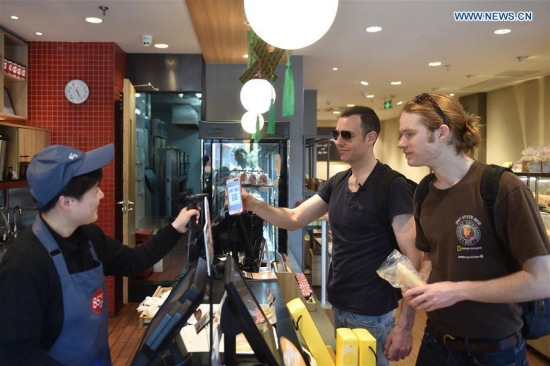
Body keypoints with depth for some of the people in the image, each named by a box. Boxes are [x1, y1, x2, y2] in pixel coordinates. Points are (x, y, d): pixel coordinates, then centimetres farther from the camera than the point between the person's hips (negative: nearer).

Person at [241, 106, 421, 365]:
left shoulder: (392, 186, -18)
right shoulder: (336, 184, 4)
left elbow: (412, 257, -19)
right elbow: (294, 219, 4)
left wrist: (405, 325, -21)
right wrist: (253, 204, -12)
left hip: (372, 314, -7)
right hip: (338, 305, 7)